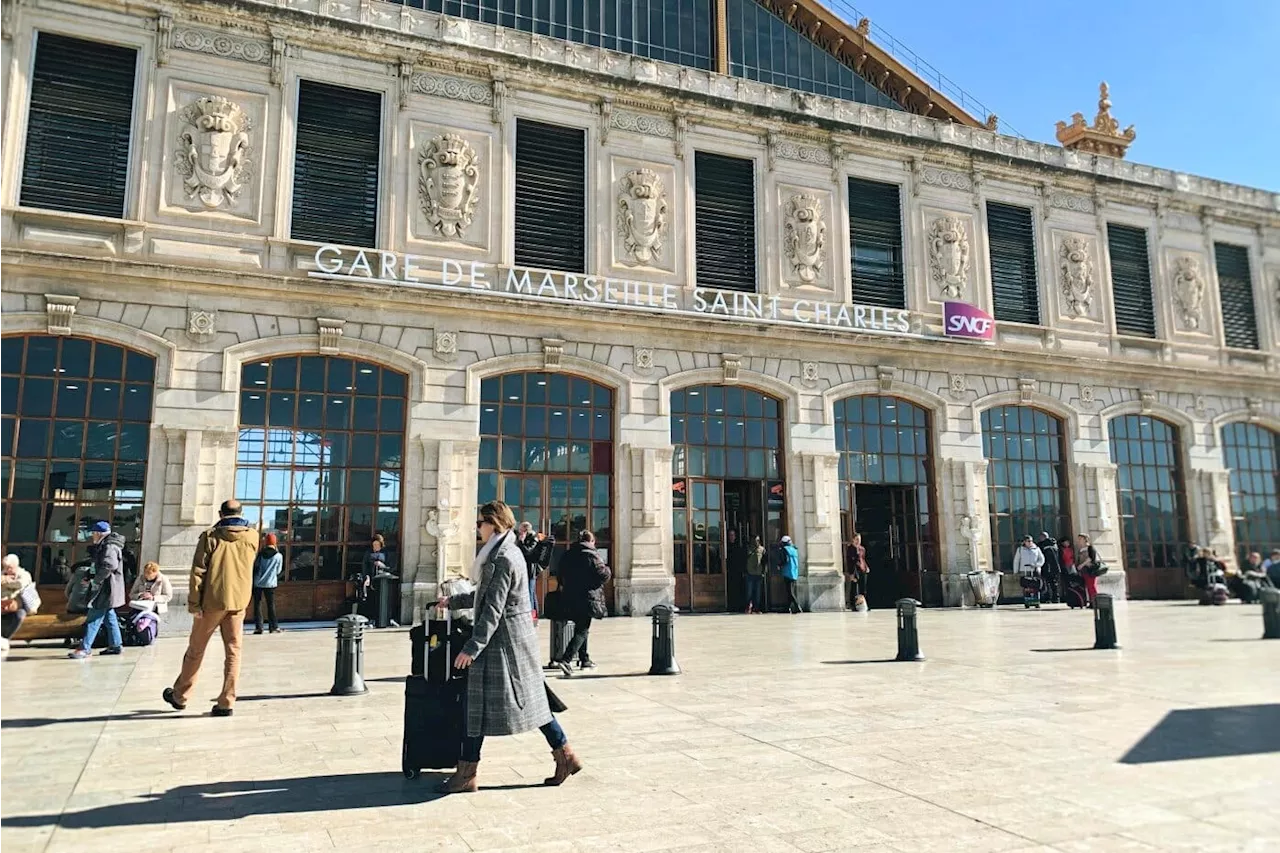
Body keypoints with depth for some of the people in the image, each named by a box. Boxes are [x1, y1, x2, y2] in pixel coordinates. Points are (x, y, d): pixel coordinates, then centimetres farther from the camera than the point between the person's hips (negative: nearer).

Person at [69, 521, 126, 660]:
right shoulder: (105, 546, 16)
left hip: (107, 587, -11)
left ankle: (85, 649, -9)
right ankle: (116, 645, 22)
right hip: (107, 587, 11)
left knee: (94, 618, -10)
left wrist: (96, 580, -22)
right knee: (109, 616, 16)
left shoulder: (109, 547, -17)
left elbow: (110, 565, -30)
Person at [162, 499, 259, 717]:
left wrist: (194, 602, -7)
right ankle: (226, 702, 2)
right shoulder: (253, 537, 4)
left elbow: (198, 571, -9)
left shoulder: (210, 536, -4)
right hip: (238, 601, 2)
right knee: (233, 652, 5)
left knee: (195, 650, 13)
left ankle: (179, 696, 26)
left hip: (212, 601, -1)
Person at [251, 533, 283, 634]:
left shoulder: (260, 554, 1)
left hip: (257, 583, 1)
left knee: (257, 605, 7)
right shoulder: (278, 556, -4)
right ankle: (274, 627, 4)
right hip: (270, 583, -1)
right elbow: (279, 571, 5)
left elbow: (255, 566, 6)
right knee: (271, 605, 5)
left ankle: (258, 627, 3)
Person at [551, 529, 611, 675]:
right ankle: (566, 659, -16)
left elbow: (561, 577, 15)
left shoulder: (567, 555, 8)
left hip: (569, 599, 6)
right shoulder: (591, 555, -10)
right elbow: (602, 574, -15)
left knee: (581, 627, 20)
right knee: (582, 630, -2)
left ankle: (584, 659, 27)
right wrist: (607, 569, 5)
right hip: (587, 598, -6)